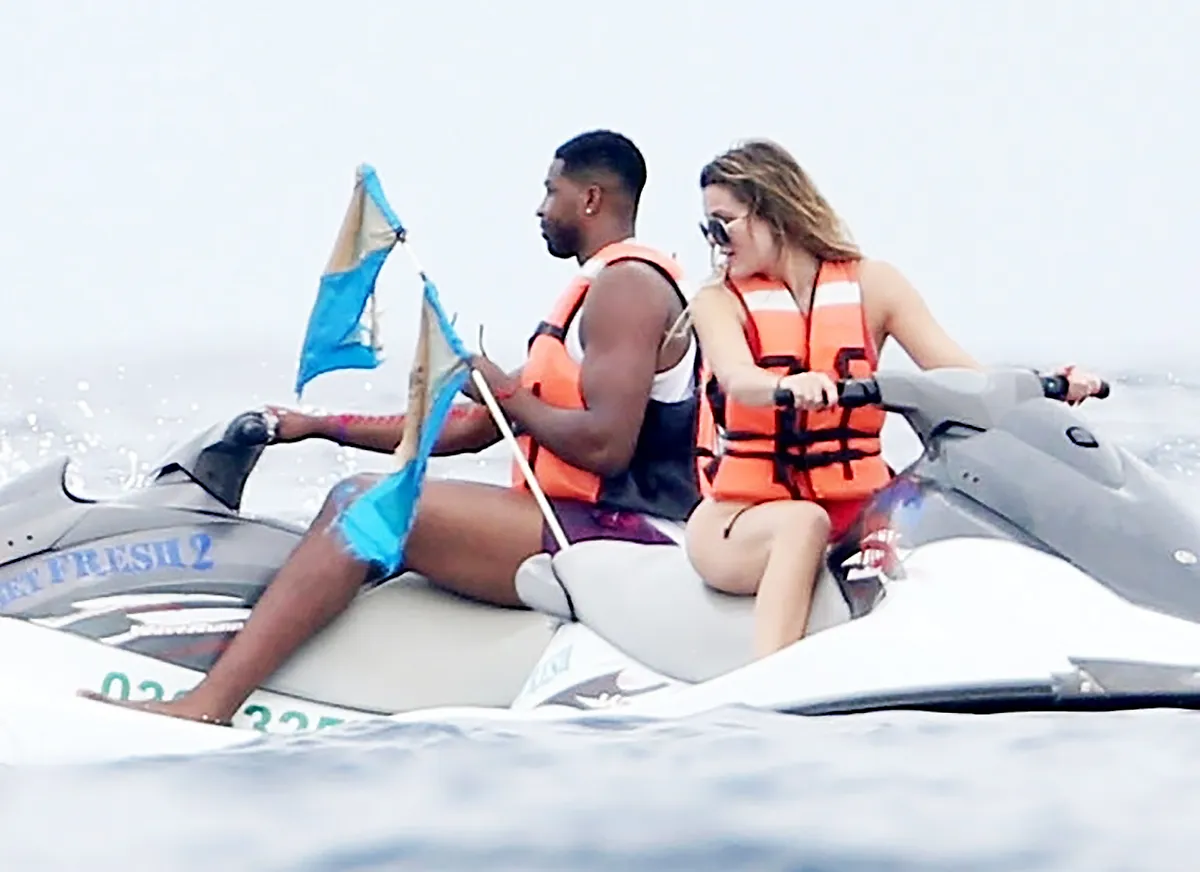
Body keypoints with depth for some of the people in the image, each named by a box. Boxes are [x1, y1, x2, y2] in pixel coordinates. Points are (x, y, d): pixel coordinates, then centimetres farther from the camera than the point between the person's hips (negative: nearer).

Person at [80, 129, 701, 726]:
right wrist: (321, 426, 22)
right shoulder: (601, 290, 24)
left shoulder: (626, 286, -9)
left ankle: (201, 708, -26)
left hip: (617, 534, -11)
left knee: (362, 503, -17)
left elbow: (606, 445, -23)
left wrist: (504, 394, -6)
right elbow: (472, 429, 23)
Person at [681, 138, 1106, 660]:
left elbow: (960, 373, 1)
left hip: (855, 504, 2)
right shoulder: (718, 302, 4)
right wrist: (791, 386, -43)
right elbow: (737, 379, -19)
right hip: (741, 515, -2)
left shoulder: (871, 285, 8)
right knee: (803, 524, -35)